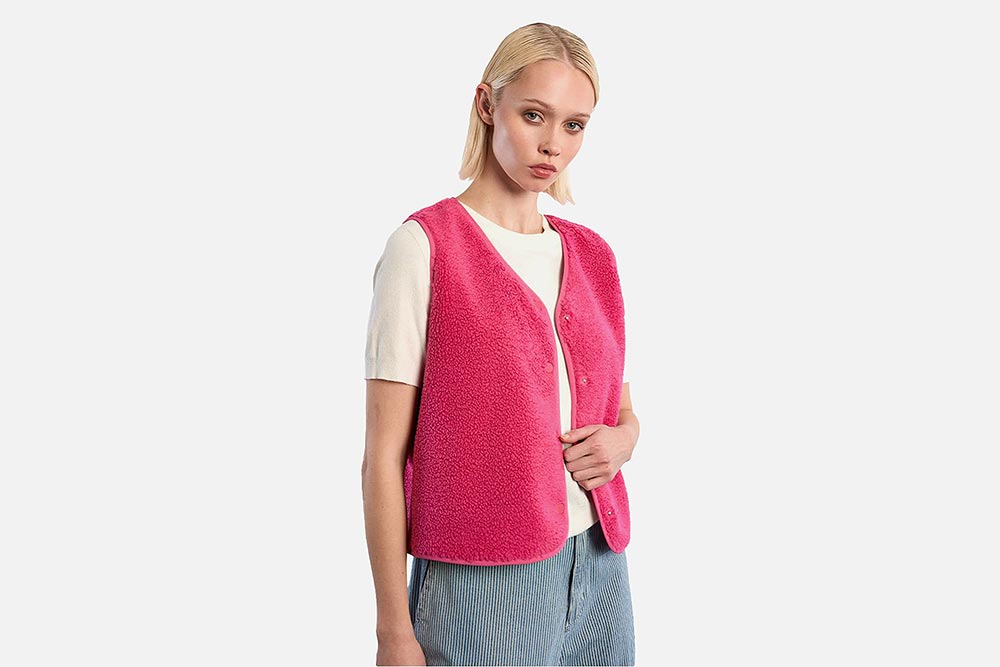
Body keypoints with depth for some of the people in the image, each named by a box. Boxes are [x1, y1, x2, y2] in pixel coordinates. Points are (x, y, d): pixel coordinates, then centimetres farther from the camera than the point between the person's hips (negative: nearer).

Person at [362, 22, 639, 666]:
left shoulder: (594, 255, 8)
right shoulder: (425, 245, -9)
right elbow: (384, 457, -10)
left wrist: (619, 440, -5)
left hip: (599, 569, 6)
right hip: (481, 582, -5)